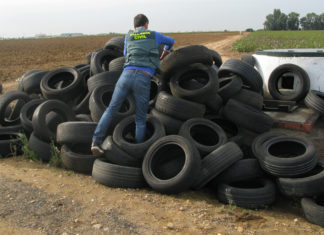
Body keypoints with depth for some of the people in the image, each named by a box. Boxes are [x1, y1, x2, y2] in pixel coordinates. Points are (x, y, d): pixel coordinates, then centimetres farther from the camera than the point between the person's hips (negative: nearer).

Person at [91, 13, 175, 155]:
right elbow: (171, 41, 43)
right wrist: (164, 54, 64)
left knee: (111, 110, 10)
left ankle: (96, 142, -1)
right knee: (140, 119, 10)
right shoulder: (154, 35, 23)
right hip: (143, 80, -1)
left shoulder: (128, 37, 25)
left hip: (127, 74, 2)